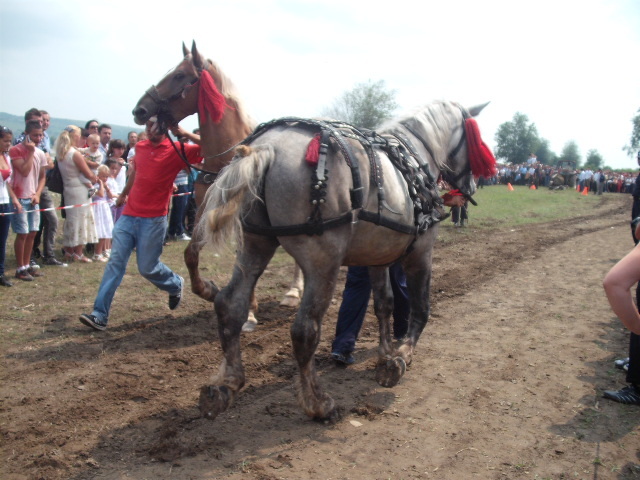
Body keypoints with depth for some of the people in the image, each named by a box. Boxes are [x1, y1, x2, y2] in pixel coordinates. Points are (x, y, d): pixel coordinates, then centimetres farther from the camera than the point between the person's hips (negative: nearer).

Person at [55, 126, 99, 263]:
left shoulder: (61, 154, 7)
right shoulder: (76, 154, -17)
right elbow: (89, 174, -12)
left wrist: (92, 177, 6)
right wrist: (94, 178, 7)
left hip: (67, 189, 8)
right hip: (79, 190, -8)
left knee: (70, 220, 15)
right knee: (80, 220, 0)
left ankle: (68, 251, 22)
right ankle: (78, 254, 5)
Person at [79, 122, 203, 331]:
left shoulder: (176, 151, -6)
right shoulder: (140, 148, 10)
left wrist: (184, 134, -23)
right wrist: (124, 194, 39)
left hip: (153, 220, -4)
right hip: (128, 216, 5)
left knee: (147, 267, 3)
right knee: (115, 263, -2)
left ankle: (175, 284, 35)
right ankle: (100, 315, -1)